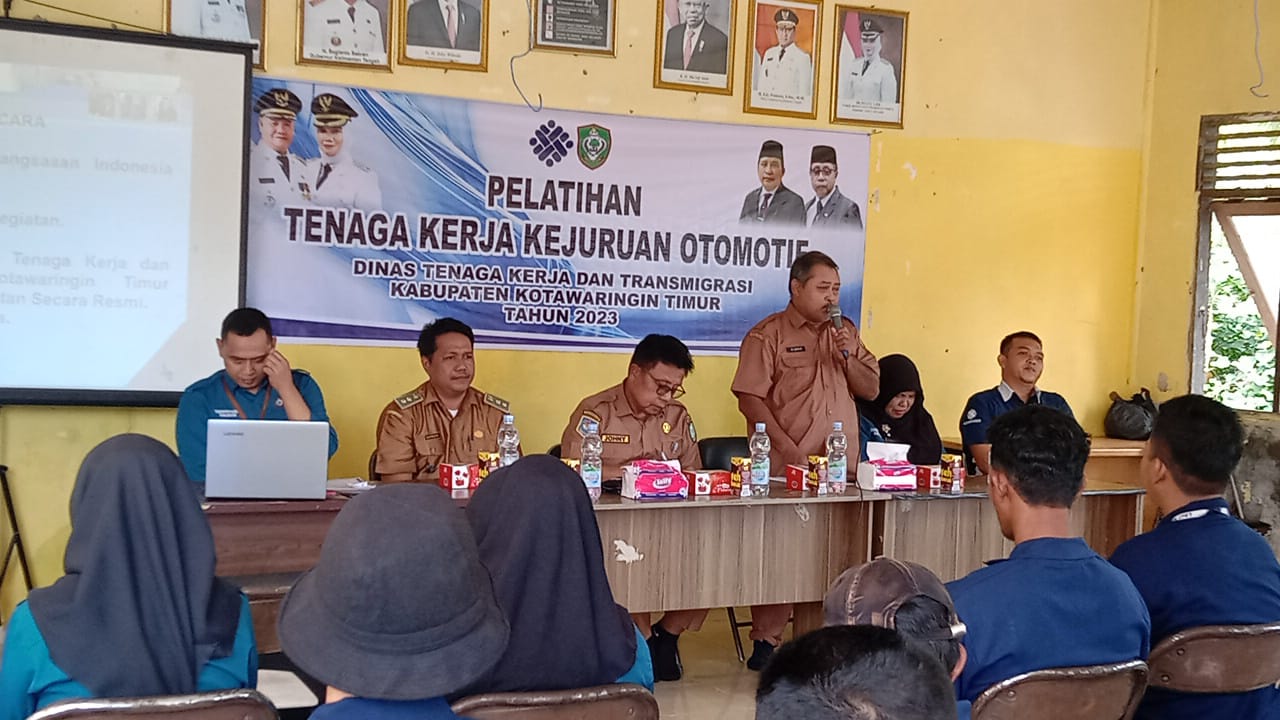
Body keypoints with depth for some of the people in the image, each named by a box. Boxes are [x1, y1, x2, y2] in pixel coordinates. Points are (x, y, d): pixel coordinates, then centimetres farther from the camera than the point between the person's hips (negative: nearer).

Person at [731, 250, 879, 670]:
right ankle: (767, 641, 5)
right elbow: (750, 399, -8)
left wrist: (850, 357, -4)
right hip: (786, 469, -5)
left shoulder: (846, 332, 16)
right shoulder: (768, 335, -1)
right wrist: (788, 450, -15)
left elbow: (871, 389, 16)